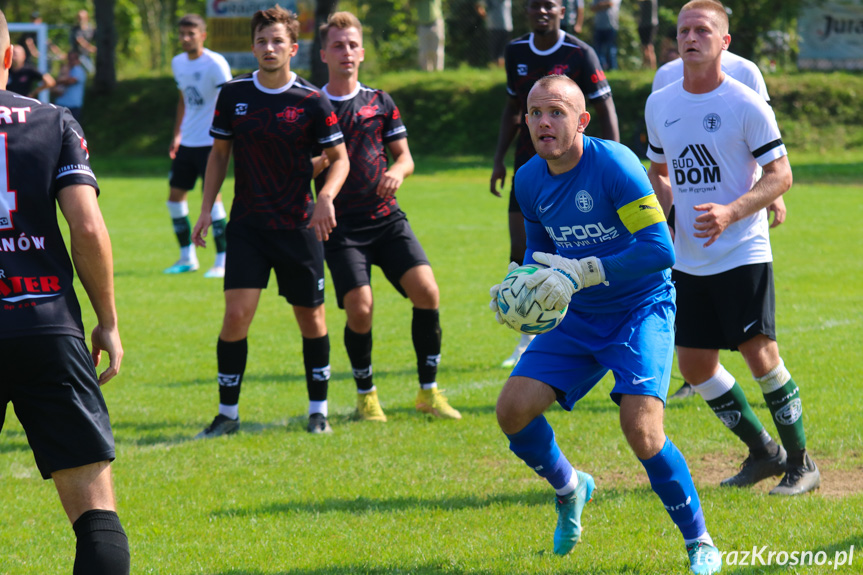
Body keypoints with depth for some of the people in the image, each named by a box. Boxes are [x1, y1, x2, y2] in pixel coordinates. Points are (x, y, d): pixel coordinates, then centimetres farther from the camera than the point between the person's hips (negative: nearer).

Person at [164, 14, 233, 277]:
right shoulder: (178, 63, 9)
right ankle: (187, 257, 20)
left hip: (210, 142, -7)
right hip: (187, 142, 7)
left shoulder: (215, 64, -13)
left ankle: (222, 261, -5)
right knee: (175, 195, 8)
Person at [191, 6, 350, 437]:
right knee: (236, 314, -10)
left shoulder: (312, 101, -7)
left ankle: (318, 410, 21)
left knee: (311, 318, 5)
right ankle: (227, 414, 1)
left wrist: (326, 198, -18)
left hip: (298, 225, -1)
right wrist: (207, 208, 5)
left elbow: (340, 158, 1)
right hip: (247, 224, 1)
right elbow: (219, 152, 12)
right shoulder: (233, 95, 0)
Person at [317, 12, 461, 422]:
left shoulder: (380, 103, 10)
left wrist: (397, 172, -9)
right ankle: (366, 395, 8)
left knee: (426, 291, -14)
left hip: (387, 218, 2)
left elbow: (404, 156, 14)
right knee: (359, 307, -17)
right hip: (342, 227, -2)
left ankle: (428, 392, 0)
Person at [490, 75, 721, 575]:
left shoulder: (613, 164, -21)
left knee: (641, 428, -24)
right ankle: (568, 488, 25)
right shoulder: (530, 180, 0)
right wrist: (518, 284, -5)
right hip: (578, 320, 6)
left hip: (641, 309, -6)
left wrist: (580, 274, -30)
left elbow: (660, 249, -26)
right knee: (513, 410, -7)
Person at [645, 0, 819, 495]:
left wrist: (731, 212, -26)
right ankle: (763, 452, 23)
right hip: (688, 261, 6)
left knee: (760, 355, -11)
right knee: (693, 363, 5)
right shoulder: (660, 105, 8)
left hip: (743, 254, -6)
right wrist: (660, 206, 0)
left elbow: (781, 175, -11)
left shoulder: (747, 105, -9)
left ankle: (801, 463, 4)